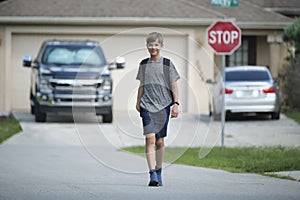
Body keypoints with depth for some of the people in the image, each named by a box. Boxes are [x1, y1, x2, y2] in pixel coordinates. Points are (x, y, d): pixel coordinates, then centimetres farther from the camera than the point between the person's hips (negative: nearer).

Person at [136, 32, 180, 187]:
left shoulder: (167, 64, 2)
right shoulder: (144, 64, 9)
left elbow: (174, 85, 3)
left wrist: (176, 103, -4)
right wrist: (138, 103, 17)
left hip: (163, 105, -1)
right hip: (147, 105, 1)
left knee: (160, 141, 6)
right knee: (150, 139, -13)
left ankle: (158, 172, 20)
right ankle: (152, 175, -18)